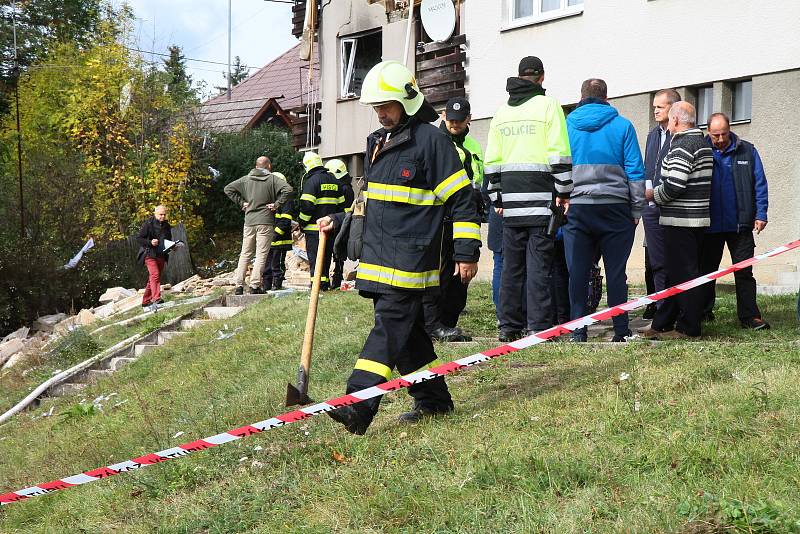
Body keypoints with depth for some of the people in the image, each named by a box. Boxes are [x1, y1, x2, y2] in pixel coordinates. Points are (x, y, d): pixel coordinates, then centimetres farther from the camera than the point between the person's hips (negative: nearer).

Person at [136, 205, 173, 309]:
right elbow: (138, 238, -5)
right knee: (155, 275, -23)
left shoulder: (166, 226, 16)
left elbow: (168, 241, 28)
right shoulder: (148, 224, -5)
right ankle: (156, 298, -32)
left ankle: (146, 301, 17)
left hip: (161, 256, 7)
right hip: (150, 254, -7)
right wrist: (150, 242, -20)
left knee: (152, 279, 9)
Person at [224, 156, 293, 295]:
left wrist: (241, 202, 9)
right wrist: (277, 204, -8)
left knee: (245, 254, 10)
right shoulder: (272, 179, -2)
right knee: (261, 254, -2)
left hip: (249, 222, 4)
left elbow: (228, 188, 10)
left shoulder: (246, 179, 9)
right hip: (266, 221, -4)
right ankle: (255, 286, -9)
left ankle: (239, 286, 6)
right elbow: (288, 189, -15)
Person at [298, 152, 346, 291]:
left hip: (314, 227, -7)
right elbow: (341, 205, 17)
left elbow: (307, 206, -16)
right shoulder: (334, 181, 15)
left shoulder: (312, 180, -10)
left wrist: (302, 223, -4)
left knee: (315, 258, -4)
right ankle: (325, 284, 15)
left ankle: (317, 285, -7)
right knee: (326, 257, 13)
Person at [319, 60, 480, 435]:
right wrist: (339, 221, 16)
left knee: (389, 326, -13)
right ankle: (433, 400, 21)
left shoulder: (431, 140, -7)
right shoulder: (376, 142, 18)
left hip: (410, 257, -8)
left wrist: (466, 252, -11)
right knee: (407, 330, 10)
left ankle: (359, 407, -21)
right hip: (378, 255, 8)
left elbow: (461, 199, -8)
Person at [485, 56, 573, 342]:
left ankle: (509, 326, 12)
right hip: (541, 199, -4)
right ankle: (538, 327, -4)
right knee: (539, 265, -4)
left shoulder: (501, 112, 15)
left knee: (511, 265, 9)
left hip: (511, 201, 5)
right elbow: (559, 154, -9)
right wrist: (563, 193, -5)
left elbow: (492, 161, 15)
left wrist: (498, 199, 20)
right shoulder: (548, 105, -1)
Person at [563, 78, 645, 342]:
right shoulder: (622, 125, 4)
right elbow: (635, 170, 2)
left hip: (576, 208, 1)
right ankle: (621, 332, 5)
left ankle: (577, 331, 2)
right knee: (616, 272, 4)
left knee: (577, 272, 4)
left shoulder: (566, 125, 7)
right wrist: (637, 210, 7)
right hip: (615, 208, -1)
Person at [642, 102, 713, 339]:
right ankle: (663, 323, 21)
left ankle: (688, 328, 1)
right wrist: (658, 194, 20)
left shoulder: (682, 146, -15)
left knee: (683, 274, -4)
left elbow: (674, 186, -22)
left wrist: (652, 194, -4)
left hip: (681, 221, -10)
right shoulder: (703, 143, 17)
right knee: (675, 273, 14)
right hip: (698, 219, 10)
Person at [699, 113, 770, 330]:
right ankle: (703, 312, 23)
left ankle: (749, 316, 2)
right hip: (710, 226, 1)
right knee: (707, 271, 11)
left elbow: (759, 183, 3)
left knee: (744, 271, 0)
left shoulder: (747, 151, 2)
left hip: (740, 224, -1)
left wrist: (760, 214, -5)